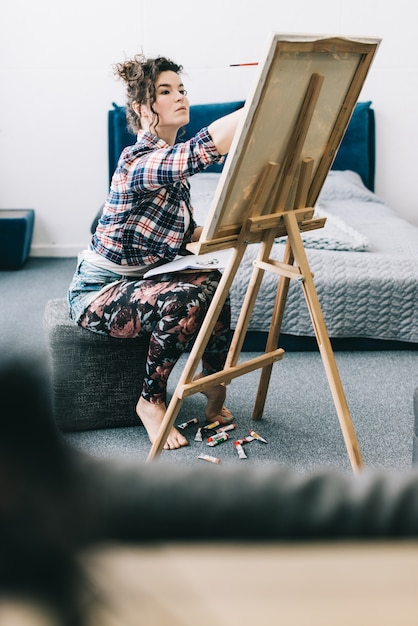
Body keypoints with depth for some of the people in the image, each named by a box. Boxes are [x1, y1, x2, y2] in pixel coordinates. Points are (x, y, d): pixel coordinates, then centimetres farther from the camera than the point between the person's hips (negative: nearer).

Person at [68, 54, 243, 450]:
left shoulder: (172, 161, 5)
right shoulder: (139, 162, -25)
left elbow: (188, 233, 11)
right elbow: (206, 148, -43)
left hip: (139, 281, 7)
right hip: (97, 293, -7)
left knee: (210, 282, -22)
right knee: (182, 300, -33)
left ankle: (213, 381, -1)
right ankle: (151, 402, -10)